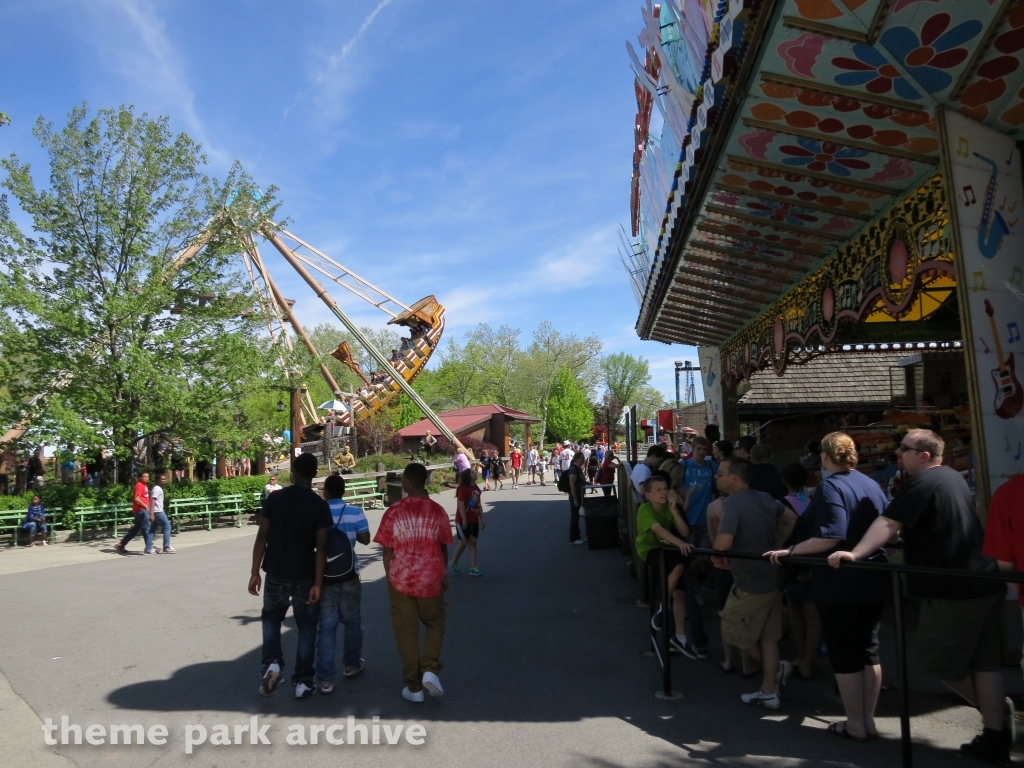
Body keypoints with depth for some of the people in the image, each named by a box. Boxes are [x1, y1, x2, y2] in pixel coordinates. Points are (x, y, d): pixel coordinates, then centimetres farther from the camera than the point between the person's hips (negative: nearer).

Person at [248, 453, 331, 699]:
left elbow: (262, 537, -4)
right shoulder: (320, 505, -8)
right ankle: (303, 682, 15)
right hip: (305, 575, -1)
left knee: (271, 618, 24)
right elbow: (321, 546, -10)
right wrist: (318, 583, -7)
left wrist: (254, 572, 3)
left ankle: (272, 663, 3)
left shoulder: (274, 498, -3)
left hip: (276, 573, 1)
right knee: (306, 628, 12)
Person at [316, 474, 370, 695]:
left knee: (326, 626, 5)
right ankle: (351, 664, 33)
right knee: (352, 621, 18)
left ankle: (326, 679, 6)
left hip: (324, 576, 0)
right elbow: (365, 539, -3)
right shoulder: (355, 512, -7)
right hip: (348, 575, 0)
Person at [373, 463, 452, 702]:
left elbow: (387, 551, -4)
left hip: (401, 579, -1)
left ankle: (414, 687, 15)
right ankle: (430, 669, 0)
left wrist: (390, 577, 10)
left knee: (406, 631, 10)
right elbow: (443, 548, 2)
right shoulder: (437, 511, -5)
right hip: (430, 579, 1)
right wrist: (444, 574, 17)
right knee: (435, 624, 19)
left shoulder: (393, 512, -9)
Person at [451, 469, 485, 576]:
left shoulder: (476, 488, 9)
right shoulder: (463, 489, -16)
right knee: (463, 542, 0)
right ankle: (453, 563, 22)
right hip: (463, 520, -8)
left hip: (474, 520, 8)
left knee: (473, 543, 6)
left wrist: (482, 519, 12)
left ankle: (473, 568, 8)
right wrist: (464, 520, -24)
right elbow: (461, 505, -20)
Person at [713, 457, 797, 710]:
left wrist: (715, 546, -10)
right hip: (772, 579, 9)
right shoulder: (764, 498, 2)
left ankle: (776, 668, 21)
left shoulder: (733, 503, -24)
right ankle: (769, 692, 22)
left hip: (751, 584, -8)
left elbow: (723, 544, -33)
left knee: (733, 634, 12)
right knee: (768, 637, 16)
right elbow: (791, 519, 16)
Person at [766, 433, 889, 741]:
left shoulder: (830, 487, -17)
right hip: (873, 581, 8)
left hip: (839, 585, -8)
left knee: (844, 654, 5)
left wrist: (790, 551, -21)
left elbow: (831, 538, -26)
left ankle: (855, 724, 16)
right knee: (869, 650, 15)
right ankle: (869, 720, 24)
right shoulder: (872, 484, 7)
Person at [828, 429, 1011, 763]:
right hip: (983, 581, 10)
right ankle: (995, 736, 15)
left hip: (952, 588, -10)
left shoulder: (922, 482, -15)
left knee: (936, 660, 6)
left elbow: (888, 524, -27)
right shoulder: (952, 477, 13)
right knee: (983, 661, 12)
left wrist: (855, 553, -32)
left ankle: (995, 709, 20)